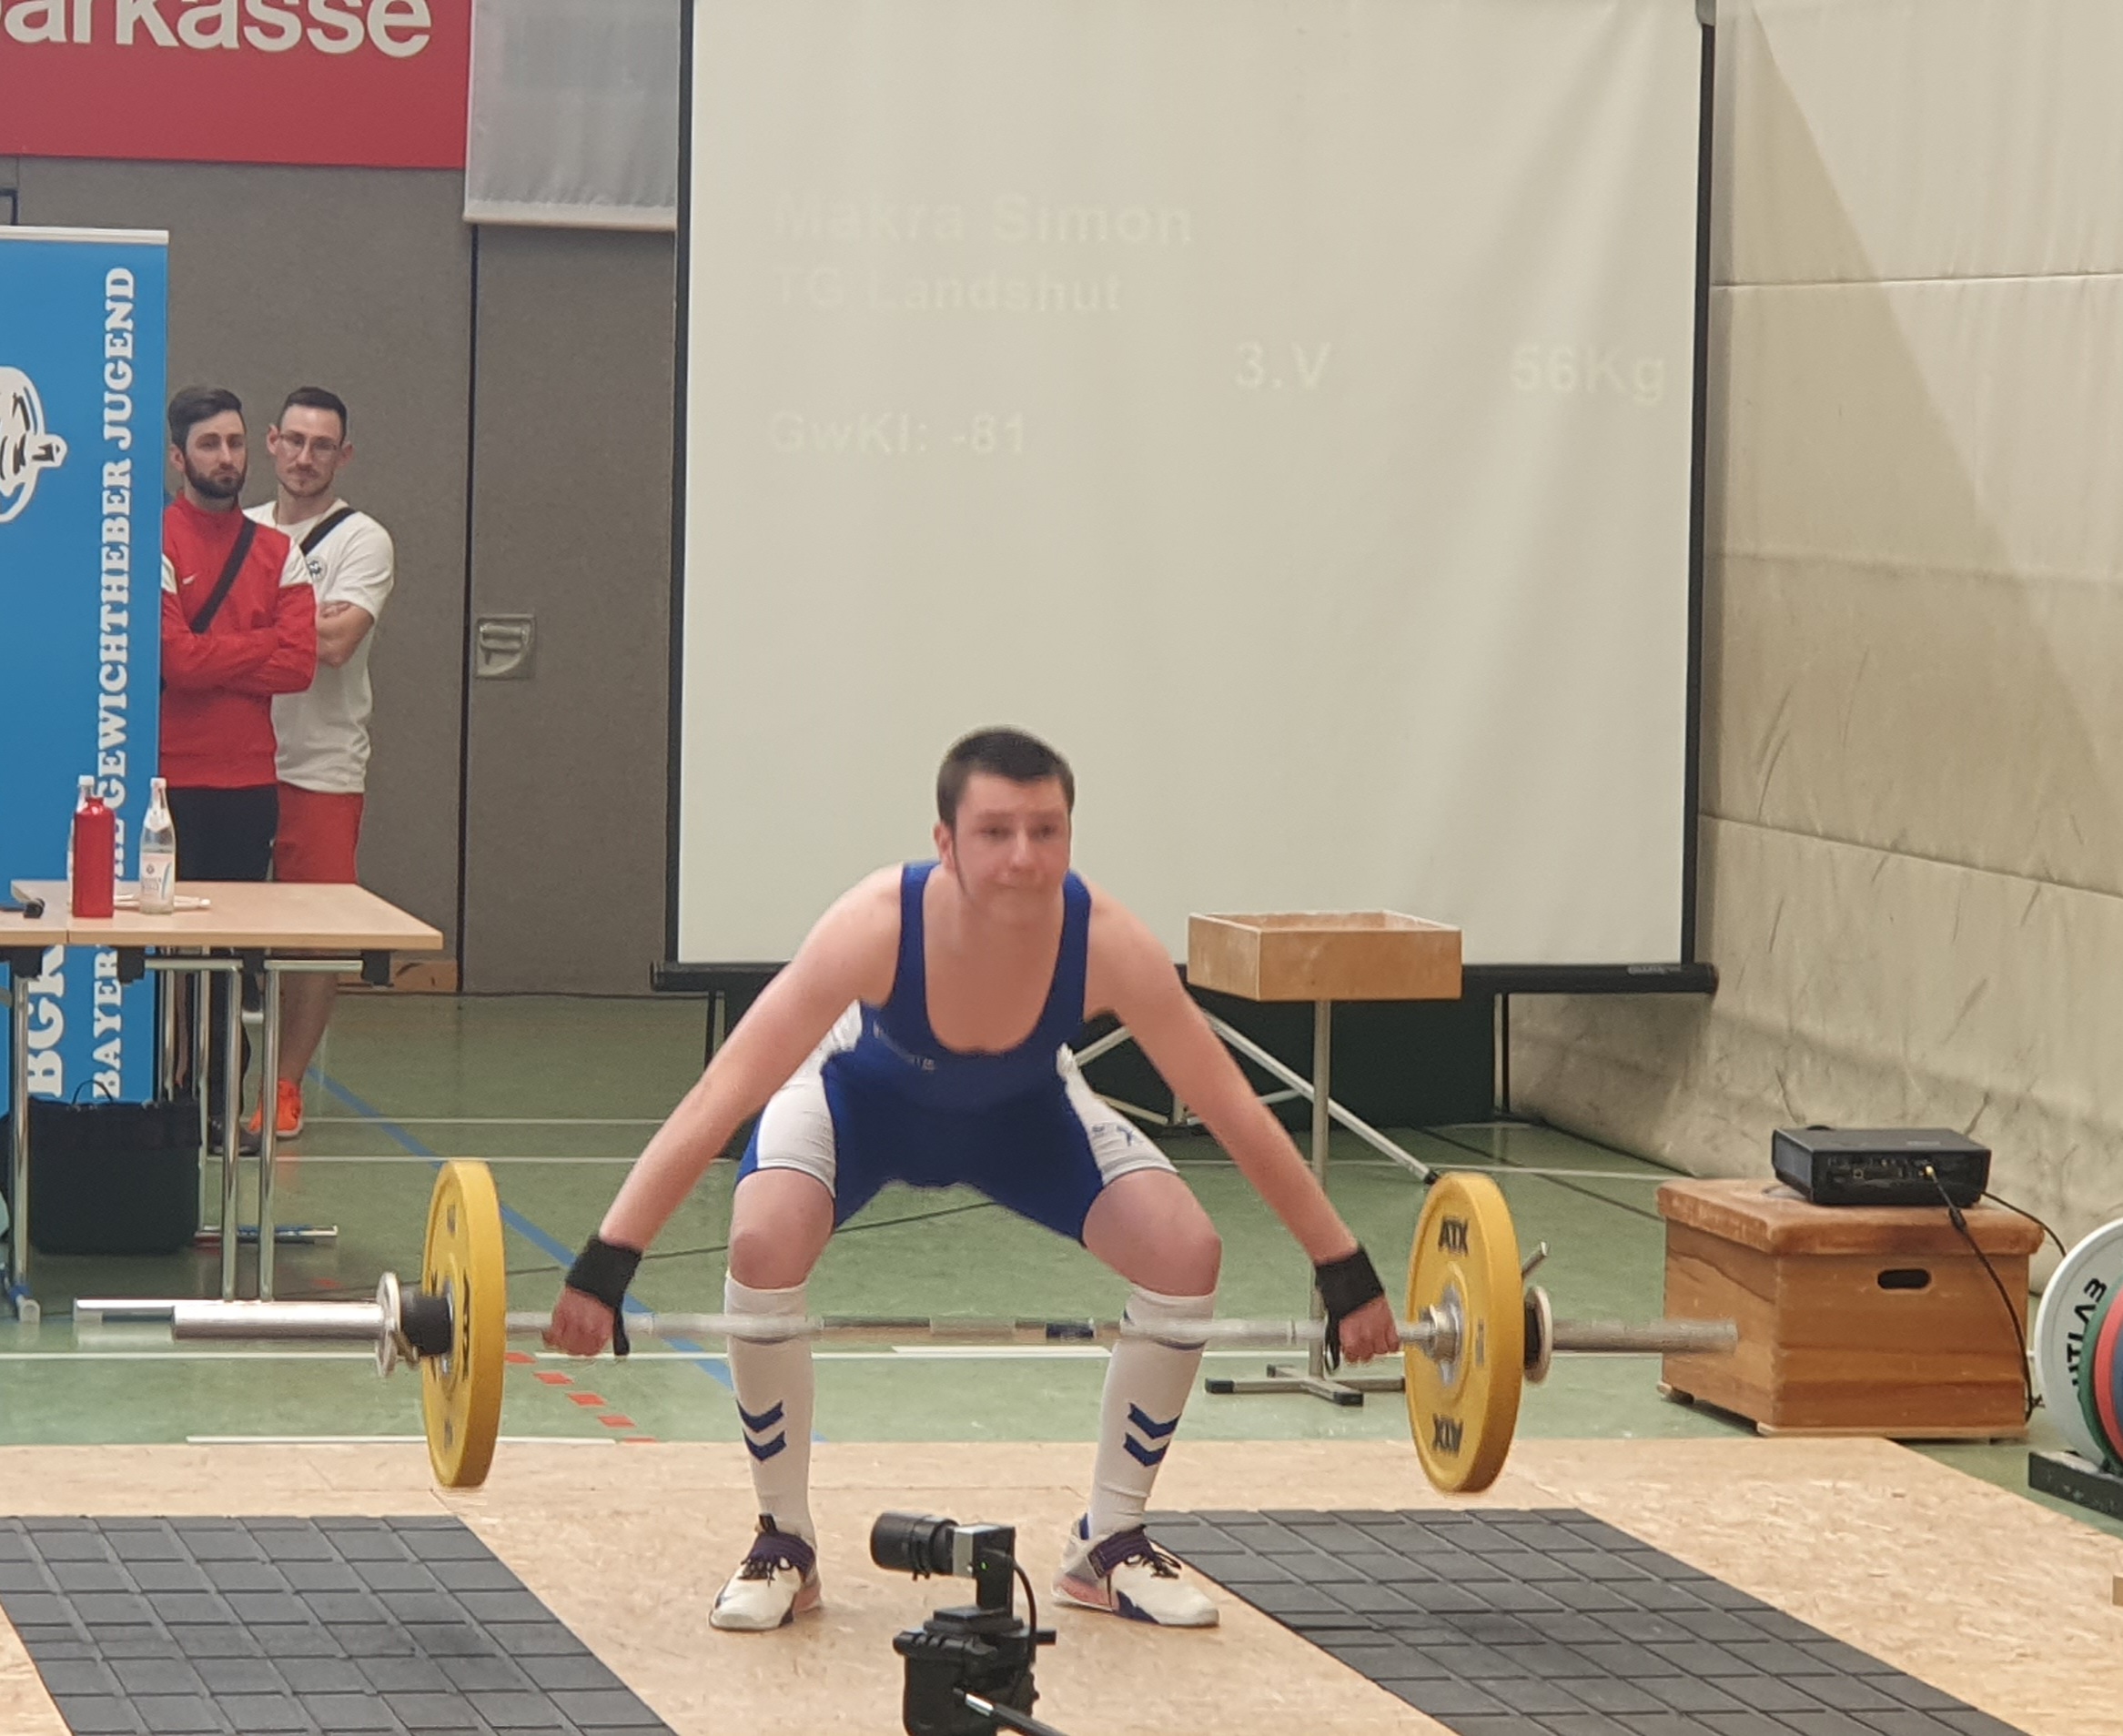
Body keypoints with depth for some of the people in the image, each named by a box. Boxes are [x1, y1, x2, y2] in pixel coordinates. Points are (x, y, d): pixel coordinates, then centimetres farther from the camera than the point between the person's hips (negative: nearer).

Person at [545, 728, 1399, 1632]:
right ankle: (784, 1543, -9)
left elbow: (1236, 1113, -23)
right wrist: (605, 1266, -47)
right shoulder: (876, 927, -41)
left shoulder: (1106, 943, -35)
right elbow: (718, 1100, -41)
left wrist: (1346, 1272, -19)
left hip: (1024, 1110, 2)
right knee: (764, 1242, -30)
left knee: (1184, 1251, -17)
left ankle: (1110, 1543, 3)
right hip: (868, 1093, -2)